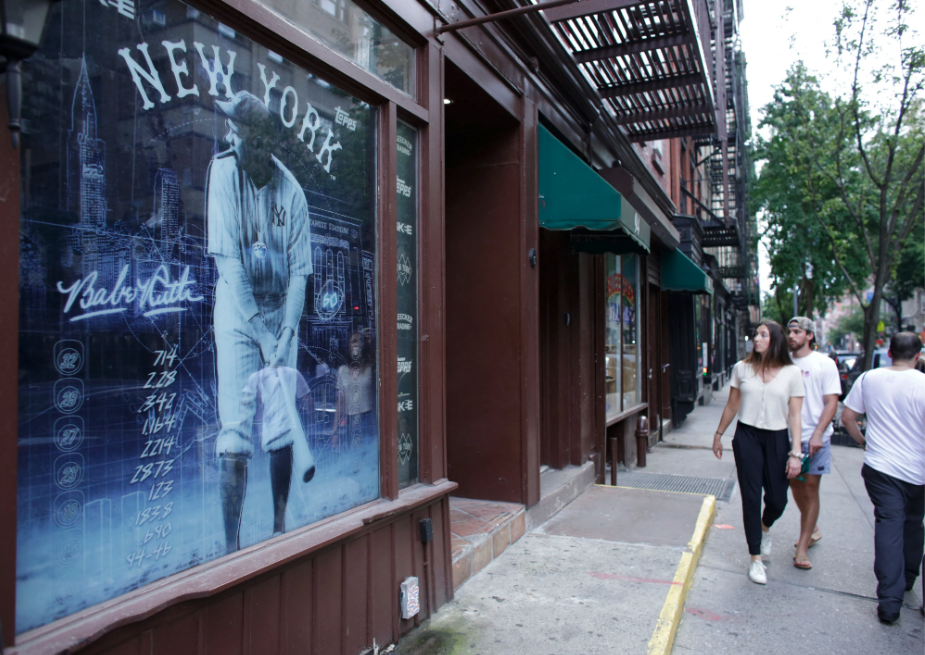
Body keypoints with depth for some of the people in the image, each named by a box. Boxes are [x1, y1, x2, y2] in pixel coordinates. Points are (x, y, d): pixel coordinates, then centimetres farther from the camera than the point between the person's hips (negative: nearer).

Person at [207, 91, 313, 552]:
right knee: (235, 433, -7)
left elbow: (298, 271, -5)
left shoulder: (291, 190, -3)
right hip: (238, 313, -2)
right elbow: (229, 261, -13)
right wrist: (261, 329, -20)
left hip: (281, 312, 2)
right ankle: (232, 543, 3)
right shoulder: (223, 171, -8)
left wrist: (286, 332, -17)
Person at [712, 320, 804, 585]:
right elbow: (731, 406, 10)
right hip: (747, 437, 0)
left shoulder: (792, 373, -2)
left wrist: (795, 452, -8)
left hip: (777, 439, 0)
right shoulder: (742, 368, 1)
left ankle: (764, 528, 42)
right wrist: (719, 434, 14)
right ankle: (756, 559, 15)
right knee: (751, 498, 1)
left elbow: (794, 415, -3)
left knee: (777, 500, 5)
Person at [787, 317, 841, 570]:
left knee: (810, 488, 0)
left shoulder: (824, 364, -4)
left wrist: (817, 434, -17)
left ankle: (801, 548, 6)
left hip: (815, 437, -4)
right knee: (795, 485, 13)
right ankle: (812, 529, 36)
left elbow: (831, 402, -7)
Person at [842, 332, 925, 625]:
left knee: (889, 525, 2)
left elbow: (847, 417, 2)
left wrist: (863, 440, 18)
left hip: (879, 467, 0)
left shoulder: (868, 379, -4)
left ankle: (890, 601, -2)